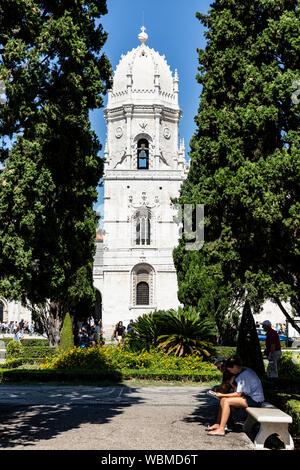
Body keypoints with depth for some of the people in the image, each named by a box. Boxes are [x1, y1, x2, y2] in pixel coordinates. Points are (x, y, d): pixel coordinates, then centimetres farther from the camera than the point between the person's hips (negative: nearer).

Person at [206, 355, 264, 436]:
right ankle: (217, 424, 9)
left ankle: (221, 430, -20)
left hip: (254, 400, -10)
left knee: (227, 401, -20)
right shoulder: (245, 370, 10)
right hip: (250, 397, 10)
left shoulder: (244, 375, -20)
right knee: (223, 399, 4)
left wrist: (222, 395, -12)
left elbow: (238, 394, -19)